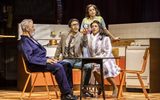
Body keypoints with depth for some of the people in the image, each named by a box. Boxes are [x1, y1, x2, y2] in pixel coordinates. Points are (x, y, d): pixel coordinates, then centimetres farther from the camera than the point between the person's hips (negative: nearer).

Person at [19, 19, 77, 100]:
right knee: (58, 67, -28)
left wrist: (48, 58, 9)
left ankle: (68, 91, -10)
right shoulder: (24, 41, -11)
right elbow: (30, 58, -21)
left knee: (66, 64, -3)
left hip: (42, 61, 10)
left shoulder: (30, 38, 20)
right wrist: (45, 60, -21)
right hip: (35, 65, -10)